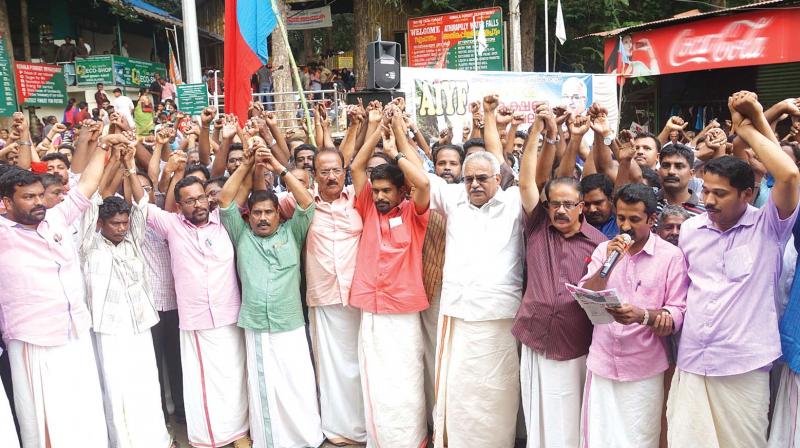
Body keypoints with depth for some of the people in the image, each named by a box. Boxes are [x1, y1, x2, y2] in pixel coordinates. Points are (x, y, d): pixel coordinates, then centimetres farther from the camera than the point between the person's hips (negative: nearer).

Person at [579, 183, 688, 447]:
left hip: (644, 369, -3)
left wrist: (643, 315, -27)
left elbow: (678, 314, -8)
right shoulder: (604, 249, 6)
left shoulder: (671, 255, -5)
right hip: (602, 363, 3)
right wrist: (609, 263, -15)